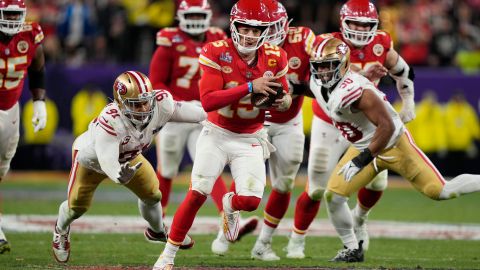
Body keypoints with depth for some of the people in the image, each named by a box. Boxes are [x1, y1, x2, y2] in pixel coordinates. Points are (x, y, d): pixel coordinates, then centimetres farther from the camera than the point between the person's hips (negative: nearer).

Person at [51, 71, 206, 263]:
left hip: (126, 157, 5)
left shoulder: (161, 105, -34)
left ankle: (157, 232, 42)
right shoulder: (110, 120, -48)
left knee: (152, 195, 9)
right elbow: (106, 160, -50)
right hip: (91, 156, -5)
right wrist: (118, 176, -71)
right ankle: (61, 230, 40)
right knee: (77, 206, 2)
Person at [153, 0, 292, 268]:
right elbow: (208, 101, -26)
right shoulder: (218, 53, -17)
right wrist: (250, 88, -34)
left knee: (251, 200, -13)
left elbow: (281, 96, 7)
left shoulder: (274, 58, -7)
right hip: (217, 134, -2)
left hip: (251, 138, 2)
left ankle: (230, 205, 27)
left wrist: (285, 101, -19)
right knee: (197, 194, -12)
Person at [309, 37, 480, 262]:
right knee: (333, 195, -6)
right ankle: (352, 249, 11)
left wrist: (363, 159, -31)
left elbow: (387, 126, -32)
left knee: (439, 191, -8)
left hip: (394, 143, -7)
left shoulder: (354, 90, -32)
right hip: (364, 147, 7)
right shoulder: (317, 85, -7)